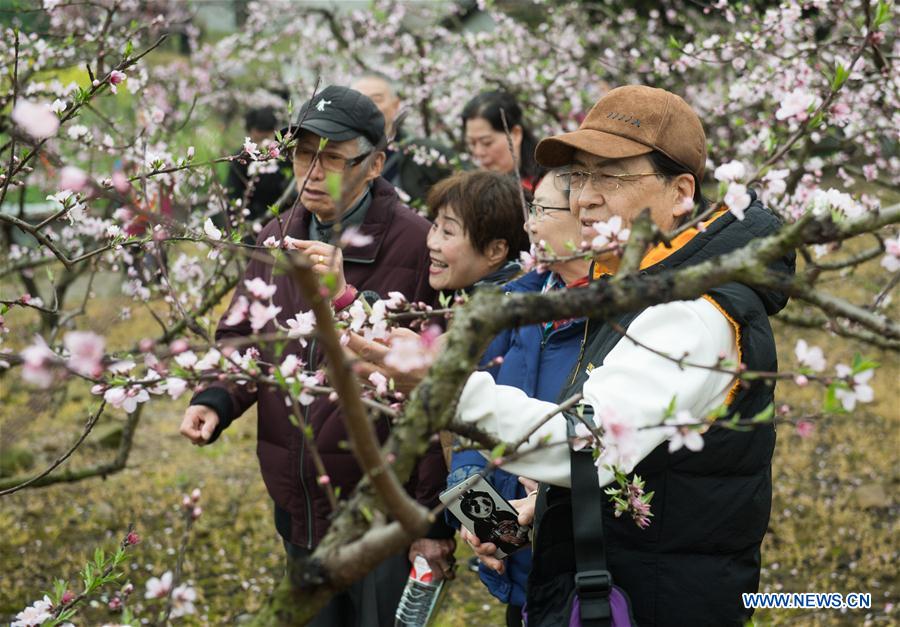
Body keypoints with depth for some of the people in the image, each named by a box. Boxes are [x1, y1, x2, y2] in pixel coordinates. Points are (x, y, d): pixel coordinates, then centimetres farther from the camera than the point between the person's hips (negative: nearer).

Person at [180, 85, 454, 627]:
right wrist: (215, 401, -5)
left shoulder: (416, 245, -14)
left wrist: (435, 521, -15)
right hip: (300, 509, 6)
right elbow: (242, 339, 17)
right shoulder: (279, 240, 7)